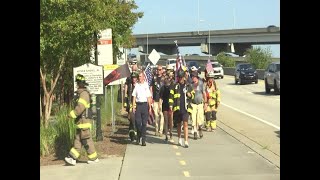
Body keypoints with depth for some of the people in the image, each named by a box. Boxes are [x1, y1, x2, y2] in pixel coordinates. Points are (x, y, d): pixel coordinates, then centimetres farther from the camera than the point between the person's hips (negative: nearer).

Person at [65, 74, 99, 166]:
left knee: (86, 140, -2)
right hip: (80, 121, 10)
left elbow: (80, 107, -26)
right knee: (77, 140, 8)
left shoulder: (84, 93, -17)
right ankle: (72, 158, 9)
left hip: (84, 121, -10)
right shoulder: (80, 93, 16)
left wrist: (72, 114, -19)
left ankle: (93, 158, 8)